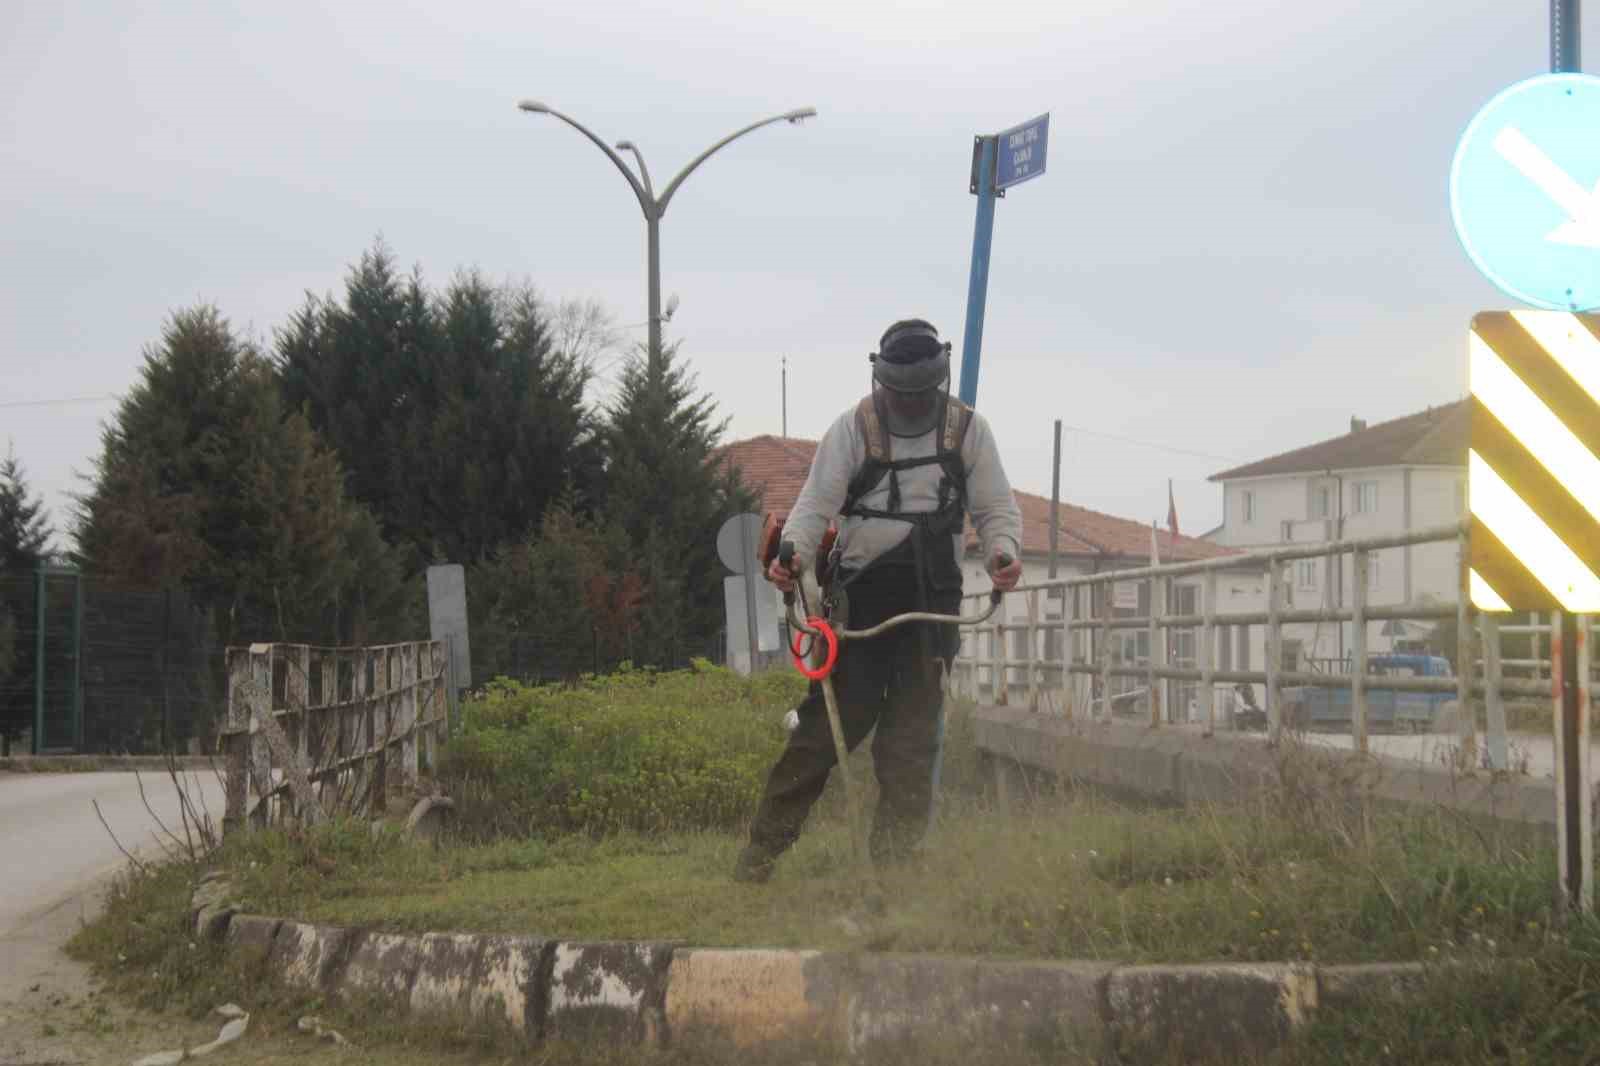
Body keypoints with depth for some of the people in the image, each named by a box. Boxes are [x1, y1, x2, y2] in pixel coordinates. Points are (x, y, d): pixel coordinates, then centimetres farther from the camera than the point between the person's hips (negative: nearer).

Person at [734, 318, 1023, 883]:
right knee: (834, 716, -7)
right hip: (861, 590, -2)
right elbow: (817, 501, -5)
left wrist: (1003, 551, -13)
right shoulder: (854, 427, 1)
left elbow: (995, 507, 9)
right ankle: (763, 847, 1)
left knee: (913, 736, 0)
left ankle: (894, 866, 6)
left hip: (933, 595, 2)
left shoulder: (967, 429, 6)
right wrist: (792, 553, -24)